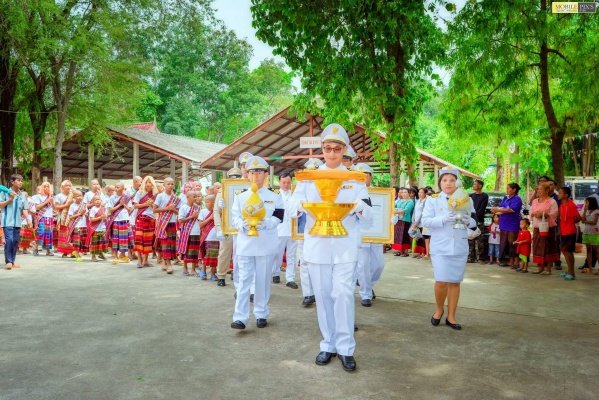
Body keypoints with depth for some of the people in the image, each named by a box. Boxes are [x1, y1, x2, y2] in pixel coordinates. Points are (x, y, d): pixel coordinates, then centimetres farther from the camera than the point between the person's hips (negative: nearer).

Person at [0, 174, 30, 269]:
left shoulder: (23, 195, 8)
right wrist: (10, 199, -14)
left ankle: (12, 261, 16)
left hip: (17, 222, 5)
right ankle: (8, 261, -5)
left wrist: (28, 221, -2)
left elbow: (25, 209, 7)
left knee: (15, 241, 7)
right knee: (9, 240, -13)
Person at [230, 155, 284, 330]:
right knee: (244, 279, -1)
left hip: (266, 245, -1)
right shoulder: (240, 197, 8)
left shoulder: (273, 197, 4)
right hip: (245, 244, 1)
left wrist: (264, 224, -22)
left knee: (263, 280, 7)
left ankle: (261, 314, 19)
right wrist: (244, 225, -19)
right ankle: (240, 317, 0)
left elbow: (277, 219, -3)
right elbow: (235, 218, 3)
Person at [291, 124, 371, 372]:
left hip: (345, 247, -1)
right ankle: (328, 344, 22)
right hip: (317, 246, 1)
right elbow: (293, 207, 1)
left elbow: (367, 217, 2)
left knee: (343, 294, -8)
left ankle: (346, 348, 5)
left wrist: (360, 208, -21)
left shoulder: (355, 179, 6)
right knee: (323, 296, 6)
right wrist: (302, 205, -22)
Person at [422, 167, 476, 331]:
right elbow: (425, 221, -9)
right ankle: (439, 310, 20)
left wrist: (468, 221, -14)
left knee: (455, 282, 8)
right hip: (440, 247, -2)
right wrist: (443, 219, -23)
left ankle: (451, 316, 20)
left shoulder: (466, 200, 7)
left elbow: (474, 221, 9)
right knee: (441, 281, -7)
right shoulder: (433, 200, -1)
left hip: (460, 248, 3)